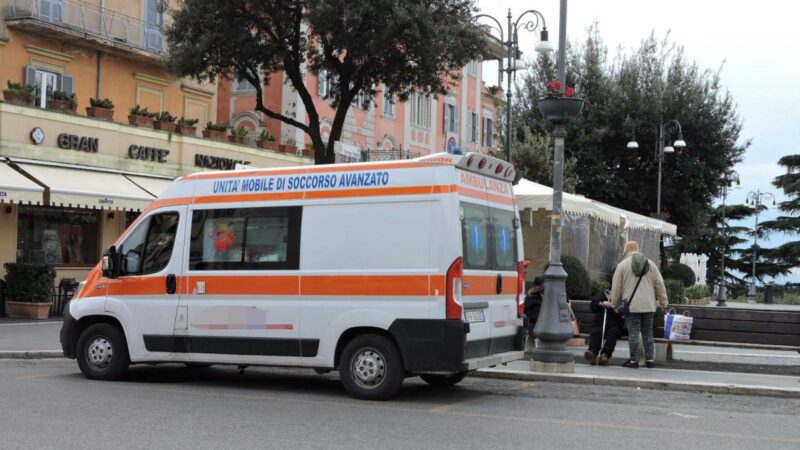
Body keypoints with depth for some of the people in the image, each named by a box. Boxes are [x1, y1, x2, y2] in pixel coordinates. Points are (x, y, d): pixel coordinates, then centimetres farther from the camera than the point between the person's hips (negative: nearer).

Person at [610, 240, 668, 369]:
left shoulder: (622, 265, 0)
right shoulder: (650, 264, 10)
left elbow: (616, 288, 2)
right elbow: (660, 285, 10)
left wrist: (614, 304, 12)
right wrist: (663, 303, 17)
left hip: (631, 305, -3)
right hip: (648, 305, 3)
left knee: (633, 333, 0)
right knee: (648, 333, 10)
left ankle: (634, 360, 2)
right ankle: (650, 359, 9)